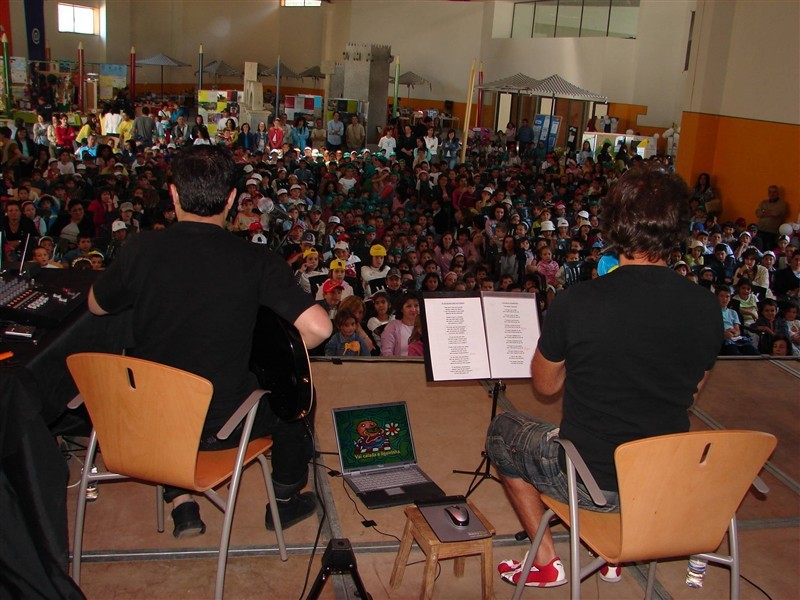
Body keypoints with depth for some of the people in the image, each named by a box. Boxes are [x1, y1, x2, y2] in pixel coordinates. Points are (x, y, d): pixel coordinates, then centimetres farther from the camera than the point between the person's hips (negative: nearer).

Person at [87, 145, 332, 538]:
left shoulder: (140, 249, -12)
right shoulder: (254, 261, -18)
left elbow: (96, 306, 6)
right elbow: (319, 328, -22)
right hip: (219, 425, -2)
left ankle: (181, 504, 30)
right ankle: (285, 501, 44)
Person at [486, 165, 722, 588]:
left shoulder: (575, 304, -22)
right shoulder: (707, 309, -11)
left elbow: (545, 386, -4)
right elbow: (691, 392, 6)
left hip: (590, 482, -4)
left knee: (502, 431, 23)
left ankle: (545, 562, 24)